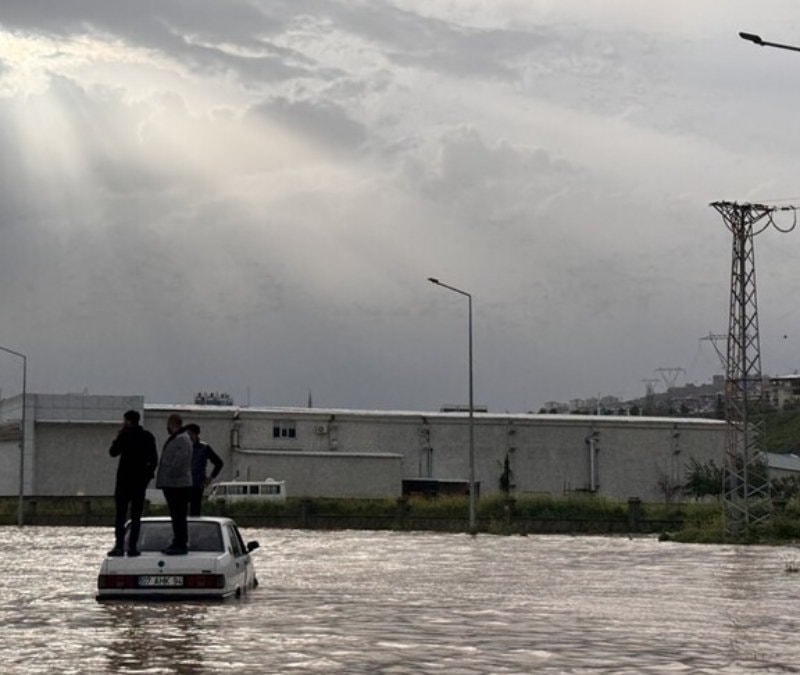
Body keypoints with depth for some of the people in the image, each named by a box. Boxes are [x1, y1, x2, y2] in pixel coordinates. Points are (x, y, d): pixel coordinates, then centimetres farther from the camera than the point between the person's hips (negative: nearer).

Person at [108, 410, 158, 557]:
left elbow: (113, 452, -1)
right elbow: (154, 460, 6)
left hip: (124, 479, -4)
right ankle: (132, 546, -1)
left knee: (120, 514, 1)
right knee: (136, 515, 5)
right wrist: (148, 475, 12)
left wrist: (118, 436, 8)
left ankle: (119, 546, -5)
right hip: (140, 480, 4)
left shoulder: (125, 435, -8)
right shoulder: (148, 437, 6)